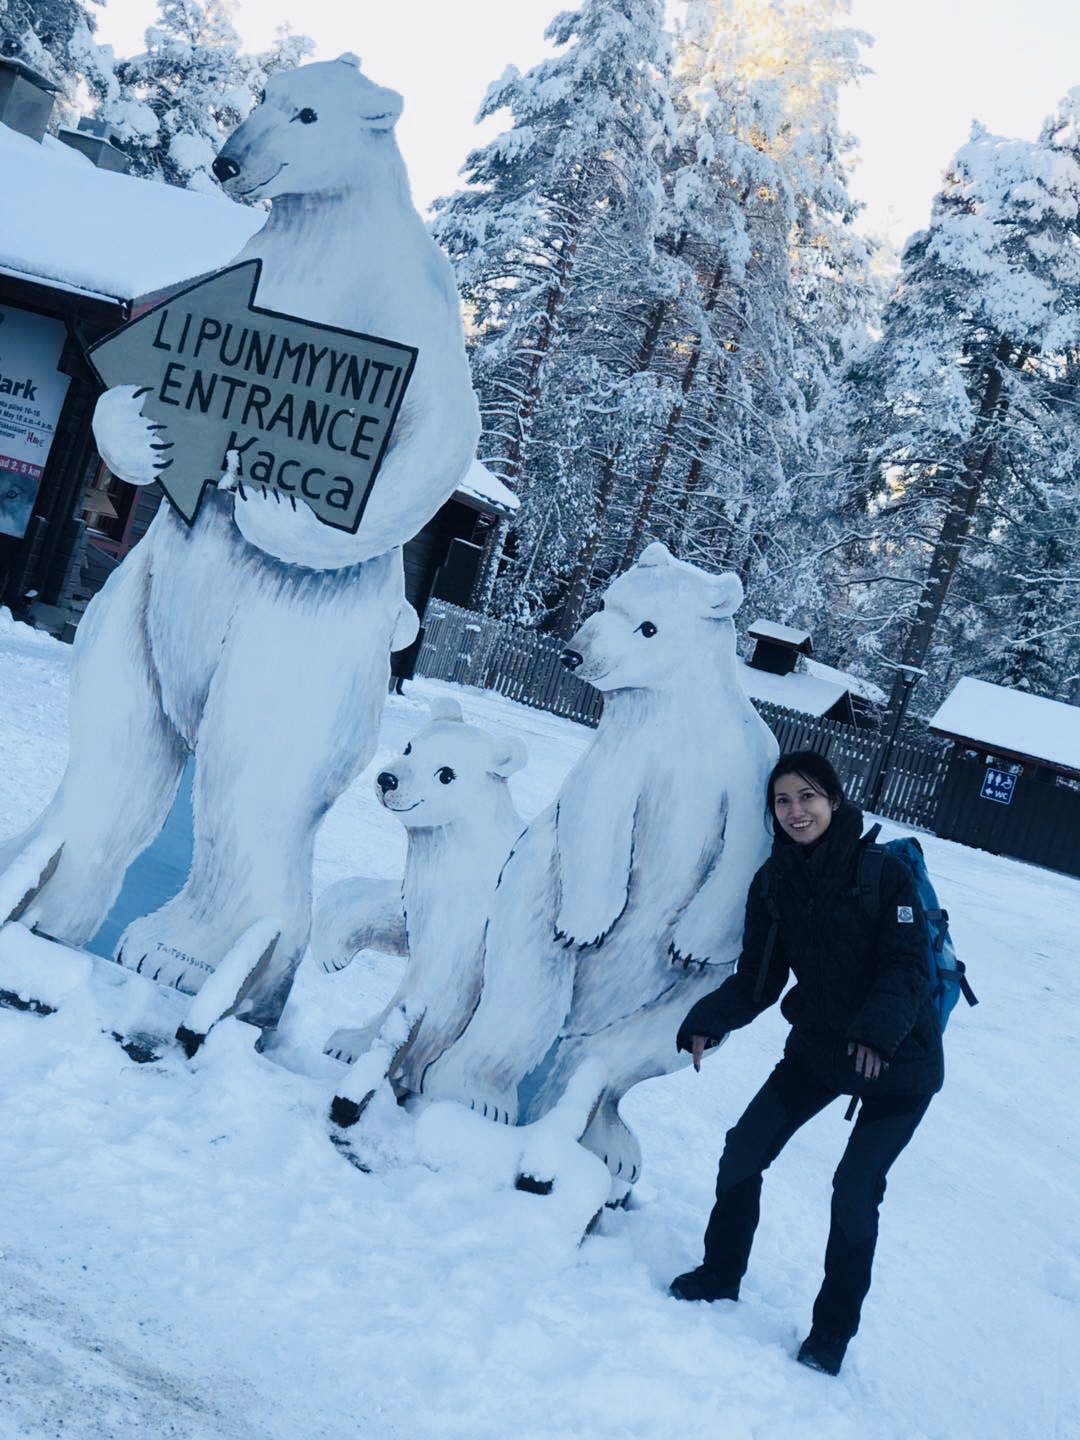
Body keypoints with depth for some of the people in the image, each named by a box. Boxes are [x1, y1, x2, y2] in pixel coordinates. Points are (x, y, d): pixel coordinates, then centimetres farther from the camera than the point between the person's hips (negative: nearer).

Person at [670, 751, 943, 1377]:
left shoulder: (885, 872, -18)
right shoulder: (775, 883, -3)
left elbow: (908, 966, -22)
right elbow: (757, 978, -3)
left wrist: (878, 1029, -40)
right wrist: (708, 1021, -20)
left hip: (898, 1061, -5)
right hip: (817, 1045, 5)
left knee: (855, 1190, -2)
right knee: (743, 1151, 1)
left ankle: (833, 1333, 19)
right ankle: (720, 1276, 24)